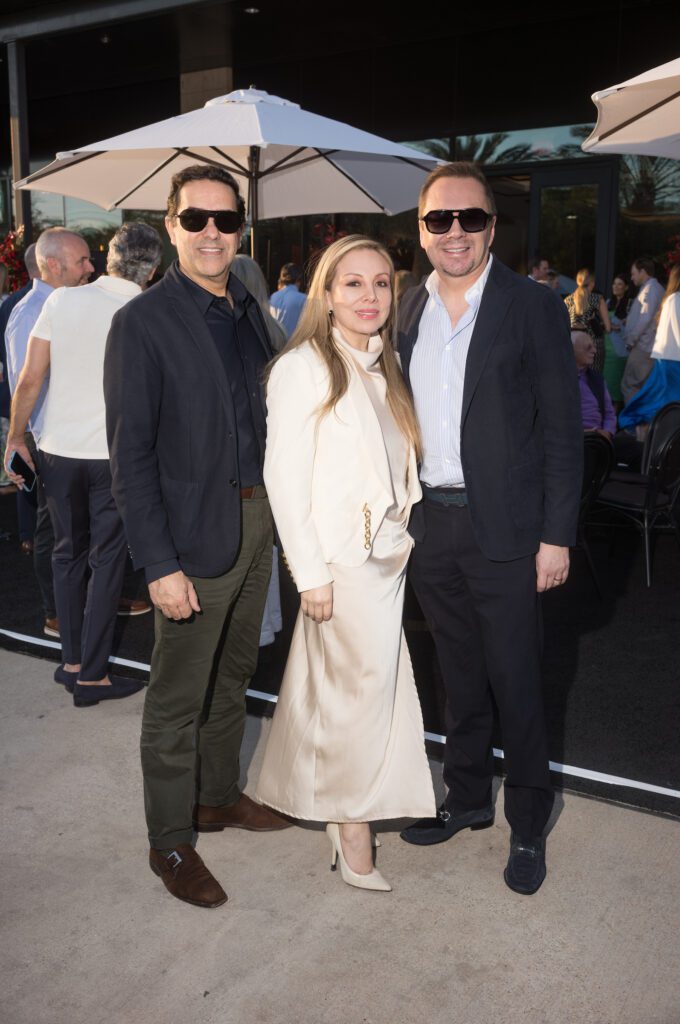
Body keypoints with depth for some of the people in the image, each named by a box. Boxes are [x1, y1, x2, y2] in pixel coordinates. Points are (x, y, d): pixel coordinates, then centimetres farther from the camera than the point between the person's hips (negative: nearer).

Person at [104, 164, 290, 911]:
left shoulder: (247, 310, 8)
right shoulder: (142, 322, -12)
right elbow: (129, 455, -14)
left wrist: (277, 511, 5)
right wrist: (158, 564, -17)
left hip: (256, 522, 7)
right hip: (194, 536, -7)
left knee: (232, 677, 20)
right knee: (177, 700, 6)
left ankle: (219, 798, 40)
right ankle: (170, 843, 24)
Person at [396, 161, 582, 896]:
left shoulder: (533, 309, -6)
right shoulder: (408, 312, 7)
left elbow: (562, 430, -7)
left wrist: (556, 536, -11)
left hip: (504, 529, -4)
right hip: (430, 525, 5)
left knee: (515, 682, 6)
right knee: (459, 676, 18)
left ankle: (527, 822, 27)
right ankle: (467, 799, 37)